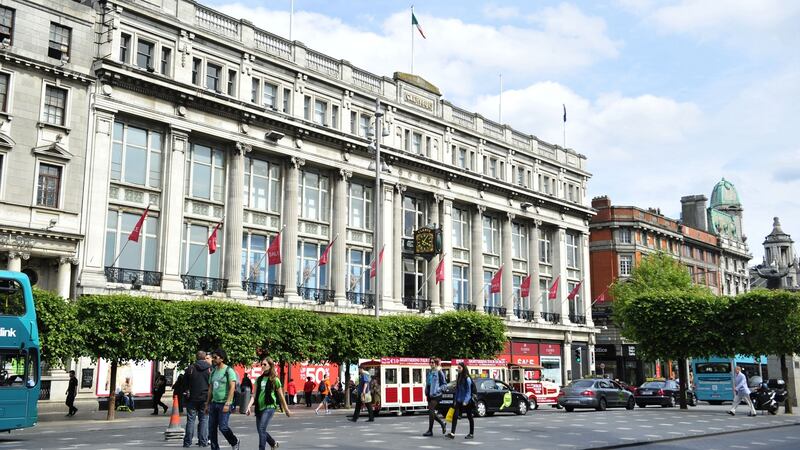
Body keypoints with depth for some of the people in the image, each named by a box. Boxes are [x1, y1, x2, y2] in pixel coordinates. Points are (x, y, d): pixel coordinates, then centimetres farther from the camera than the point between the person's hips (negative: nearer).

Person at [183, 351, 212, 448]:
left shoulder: (190, 368, -2)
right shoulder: (210, 369, -3)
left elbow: (184, 383, 2)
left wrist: (182, 394, 12)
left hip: (192, 399, 0)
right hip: (205, 399, 0)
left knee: (190, 420, 6)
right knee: (204, 420, 6)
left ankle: (187, 442, 7)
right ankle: (203, 441, 4)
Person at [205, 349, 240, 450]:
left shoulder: (229, 371, -8)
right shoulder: (213, 372, 14)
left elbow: (232, 388, -15)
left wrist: (227, 403, -22)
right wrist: (207, 403, 16)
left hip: (224, 404, -7)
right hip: (214, 403, 7)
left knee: (223, 427, -12)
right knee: (212, 428, 4)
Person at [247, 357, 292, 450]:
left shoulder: (274, 380, -2)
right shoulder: (259, 379, 10)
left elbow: (281, 396, 4)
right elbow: (254, 395, 7)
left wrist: (286, 410, 9)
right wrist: (249, 406, -8)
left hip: (269, 407, -6)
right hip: (259, 407, 6)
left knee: (261, 429, -18)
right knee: (260, 430, 12)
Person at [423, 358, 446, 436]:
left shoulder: (439, 372, -7)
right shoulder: (429, 372, 13)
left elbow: (444, 384, -6)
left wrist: (438, 390, -16)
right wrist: (426, 391, 11)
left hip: (435, 395, -8)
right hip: (429, 394, 8)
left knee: (431, 411, -11)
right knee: (431, 412, 9)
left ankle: (430, 430, -5)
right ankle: (442, 424, 29)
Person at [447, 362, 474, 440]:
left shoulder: (467, 378, -12)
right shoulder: (458, 378, 11)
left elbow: (468, 391, -13)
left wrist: (465, 401, -19)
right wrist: (455, 400, 14)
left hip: (467, 401, -7)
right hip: (459, 401, 7)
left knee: (469, 417, 6)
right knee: (455, 416, -5)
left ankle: (471, 434, 16)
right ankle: (452, 433, -9)